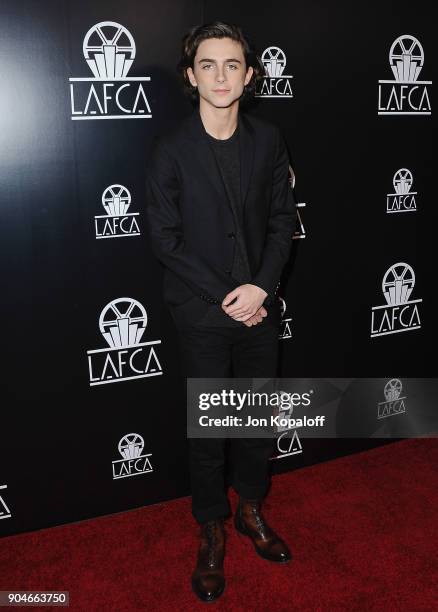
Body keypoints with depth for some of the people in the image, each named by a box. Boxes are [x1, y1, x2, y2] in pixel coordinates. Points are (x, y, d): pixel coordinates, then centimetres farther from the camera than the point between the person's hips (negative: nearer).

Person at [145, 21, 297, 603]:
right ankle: (211, 533, 28)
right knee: (208, 427, 8)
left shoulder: (268, 140, 2)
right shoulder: (171, 149, -7)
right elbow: (165, 238, -9)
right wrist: (224, 298, -13)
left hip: (260, 308, 3)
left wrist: (261, 286, -12)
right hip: (202, 315, -3)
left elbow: (282, 219, 3)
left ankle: (251, 510, 38)